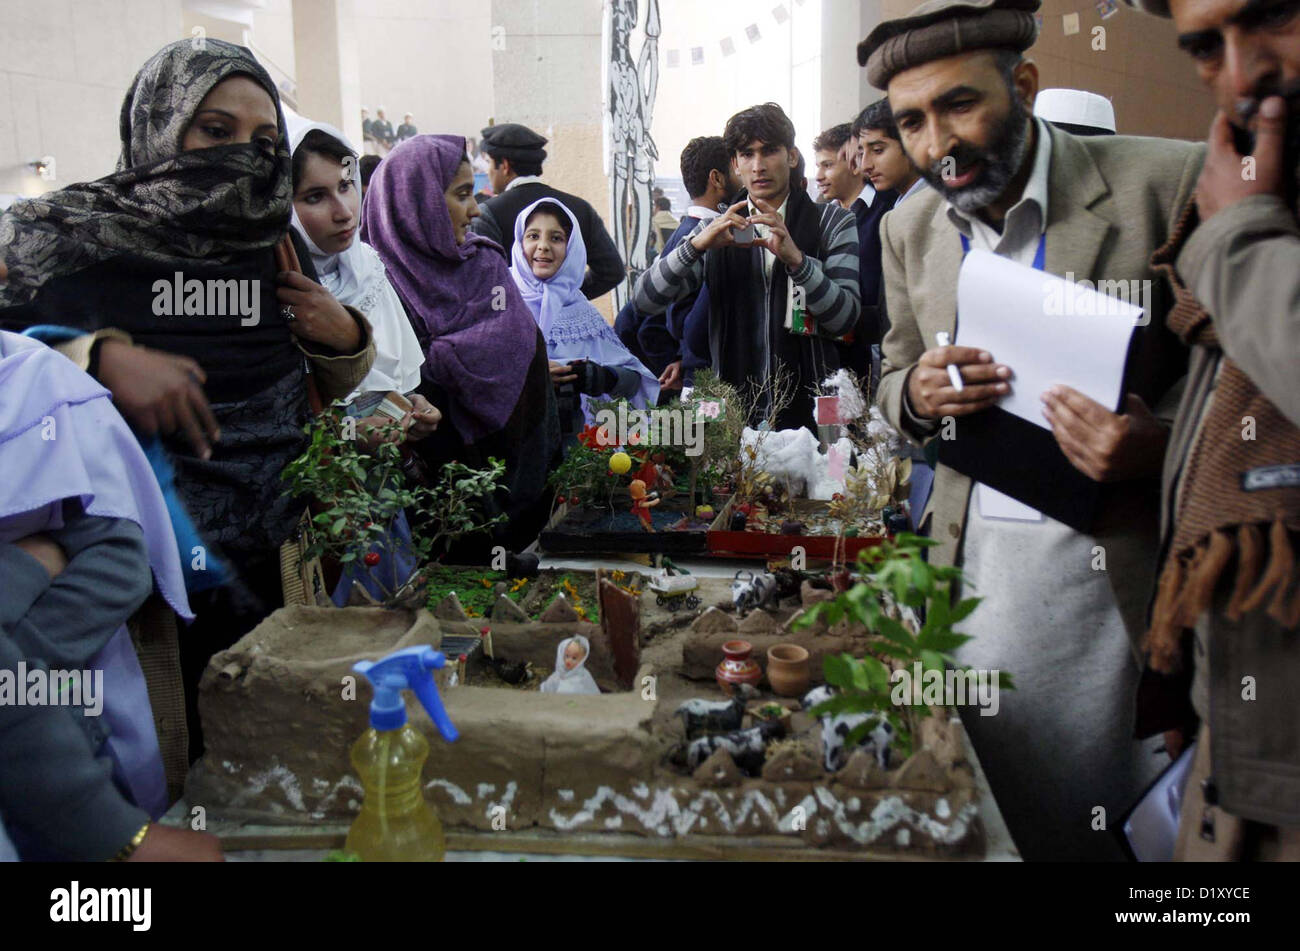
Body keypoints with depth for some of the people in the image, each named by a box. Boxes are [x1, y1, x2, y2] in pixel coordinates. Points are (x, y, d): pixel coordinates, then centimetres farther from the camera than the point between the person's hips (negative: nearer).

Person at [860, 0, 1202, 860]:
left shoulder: (1171, 182, -8)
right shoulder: (910, 227, 7)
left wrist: (1161, 442, -23)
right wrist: (917, 394, -8)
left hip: (1121, 566, -3)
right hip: (976, 563, 4)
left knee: (1118, 814, 9)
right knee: (990, 813, 11)